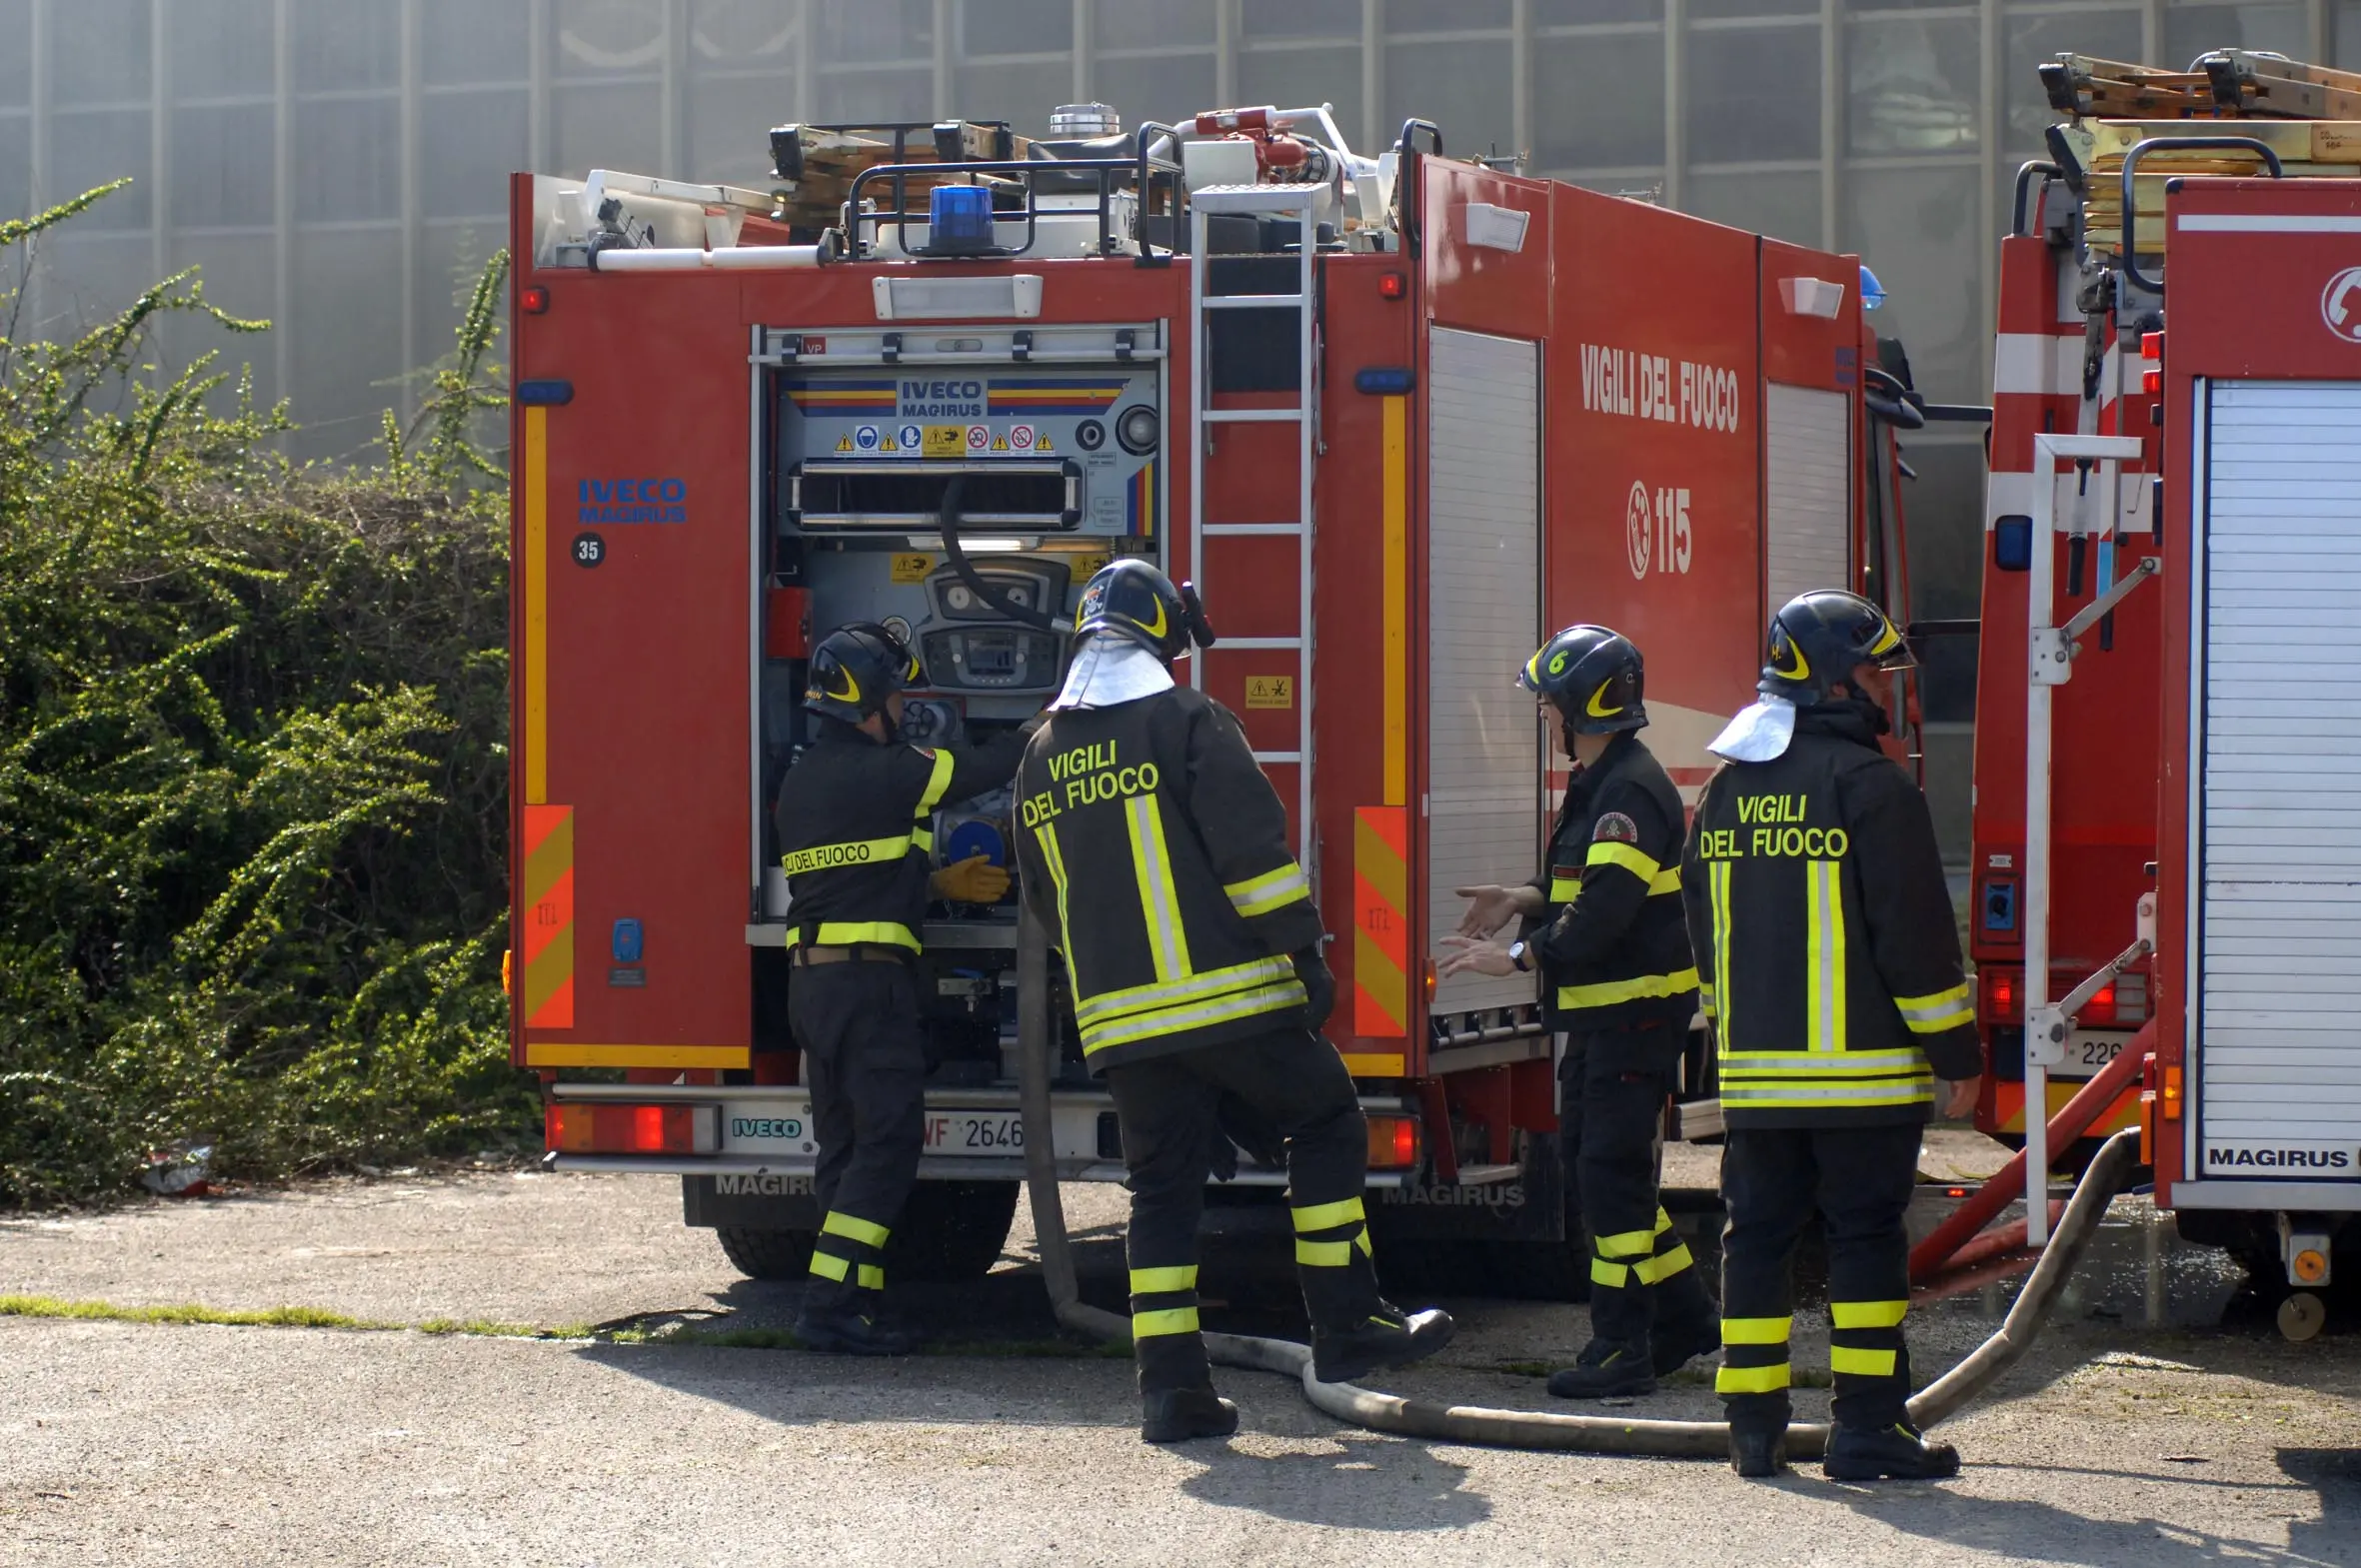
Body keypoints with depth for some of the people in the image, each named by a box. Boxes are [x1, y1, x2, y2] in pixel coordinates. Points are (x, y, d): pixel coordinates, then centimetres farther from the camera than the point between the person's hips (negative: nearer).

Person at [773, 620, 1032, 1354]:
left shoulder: (803, 778, 16)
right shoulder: (883, 772, -11)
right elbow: (982, 768, -2)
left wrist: (943, 884, 24)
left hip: (811, 981, 9)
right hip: (869, 979, -9)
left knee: (845, 1147, 10)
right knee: (886, 1145, -9)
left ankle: (857, 1303, 10)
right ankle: (831, 1306, -15)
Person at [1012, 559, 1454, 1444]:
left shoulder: (1043, 756, 14)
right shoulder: (1186, 722, -5)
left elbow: (1046, 899, 23)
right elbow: (1254, 849, -13)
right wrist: (1304, 952, -9)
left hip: (1120, 1014, 5)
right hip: (1231, 994, -5)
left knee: (1163, 1186, 8)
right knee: (1326, 1128, 10)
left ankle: (1171, 1387, 3)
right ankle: (1347, 1328, 8)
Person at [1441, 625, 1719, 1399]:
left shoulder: (1632, 791, -20)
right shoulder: (1598, 783, 14)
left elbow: (1607, 907, -27)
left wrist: (1516, 957, -24)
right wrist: (1521, 899, 10)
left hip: (1638, 1008, -11)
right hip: (1604, 1009, 11)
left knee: (1612, 1169, -9)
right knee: (1588, 1156, 15)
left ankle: (1622, 1350, -5)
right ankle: (1682, 1314, 24)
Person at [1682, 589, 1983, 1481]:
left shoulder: (1726, 789, 12)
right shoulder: (1869, 787, -11)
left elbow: (1704, 931, 19)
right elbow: (1915, 936, -12)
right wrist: (1956, 1053, -5)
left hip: (1754, 1071, 6)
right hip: (1862, 1069, -6)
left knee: (1757, 1236, 9)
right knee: (1866, 1238, -2)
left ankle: (1753, 1425, 10)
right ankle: (1867, 1428, -3)